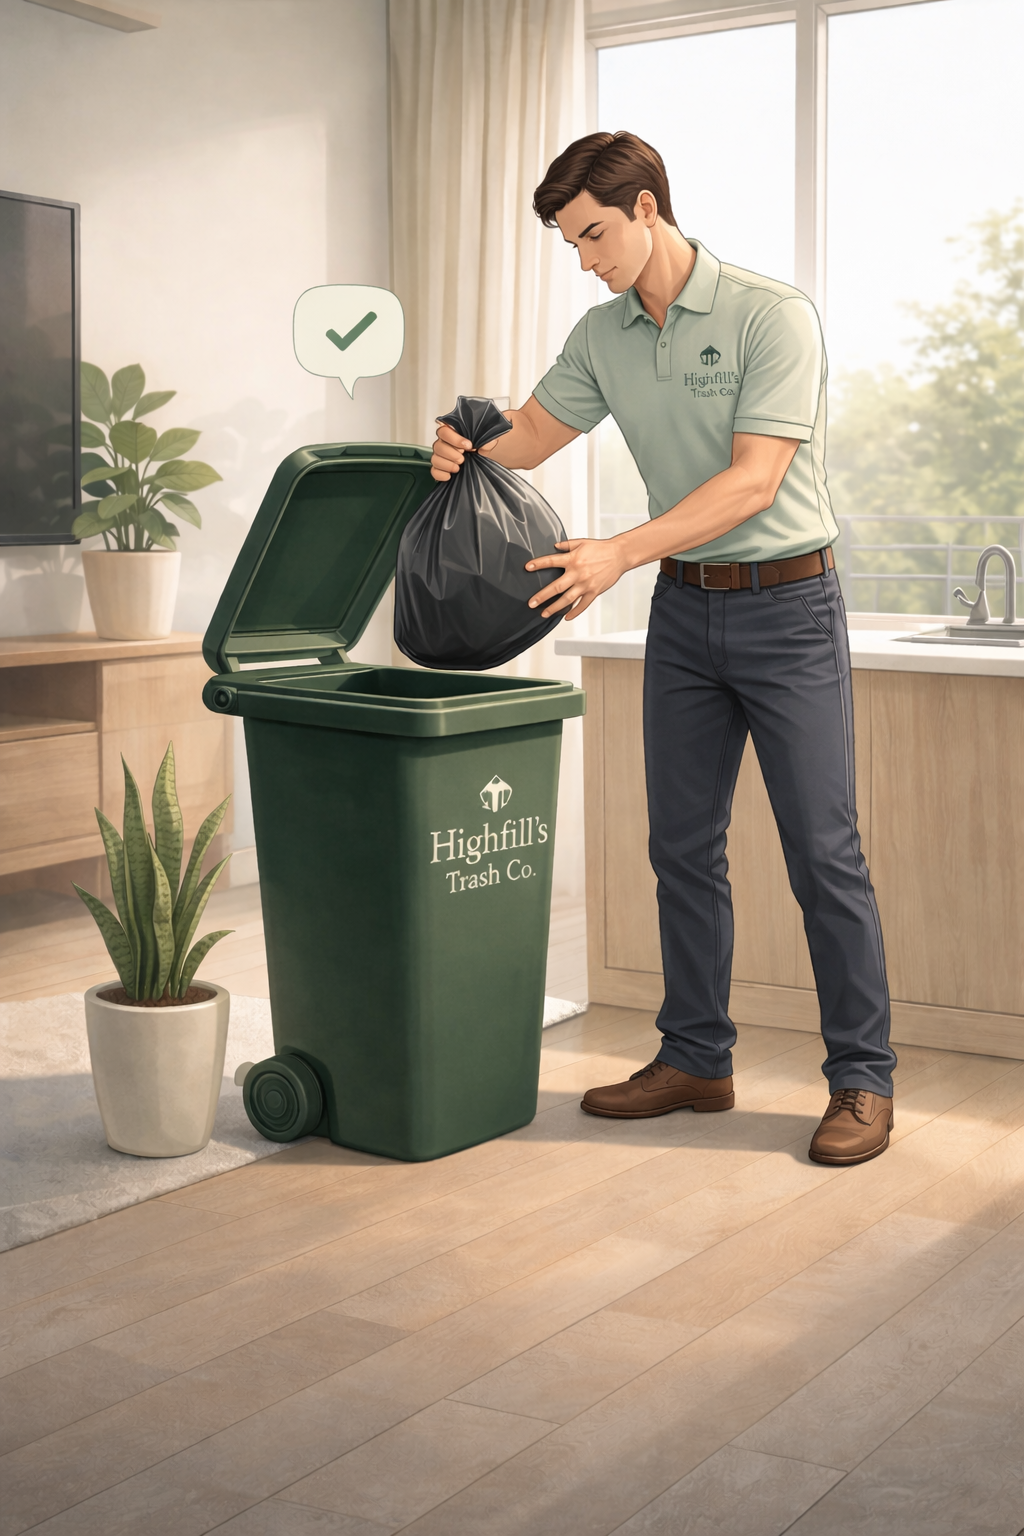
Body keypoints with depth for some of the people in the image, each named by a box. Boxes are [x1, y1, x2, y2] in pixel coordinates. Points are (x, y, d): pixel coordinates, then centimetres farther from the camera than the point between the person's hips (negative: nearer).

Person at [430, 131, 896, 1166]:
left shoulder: (772, 316, -13)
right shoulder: (603, 336, 6)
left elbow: (753, 480, -21)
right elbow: (532, 435, 15)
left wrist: (620, 554, -28)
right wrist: (466, 446, -9)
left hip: (787, 604, -6)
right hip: (684, 609, 6)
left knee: (822, 848, -4)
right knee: (682, 845, 8)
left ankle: (862, 1080, 5)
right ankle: (696, 1060, 20)